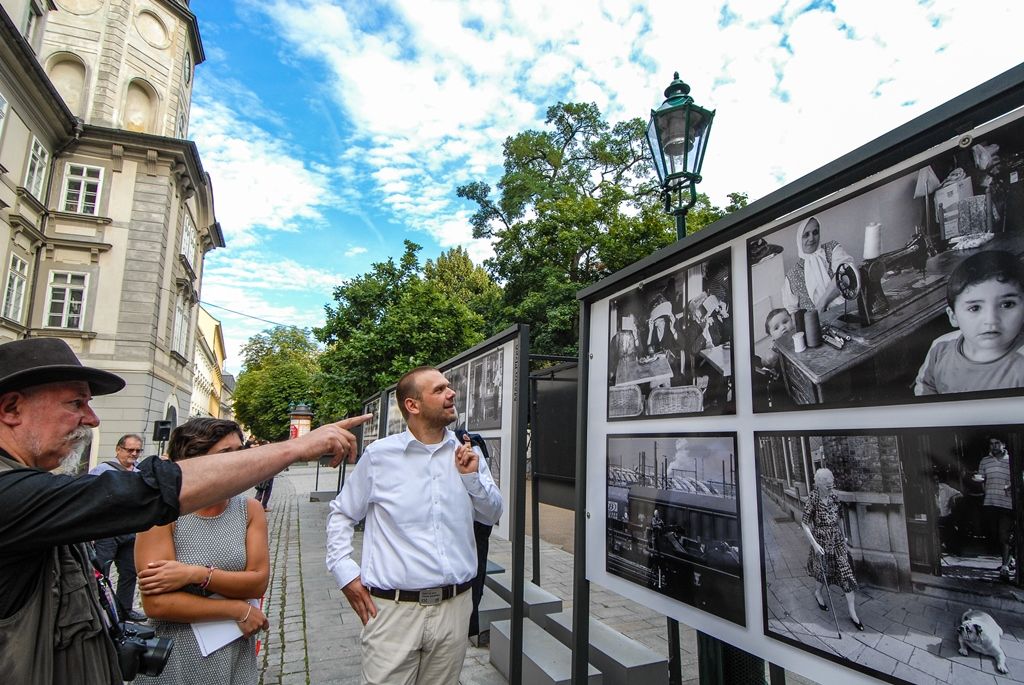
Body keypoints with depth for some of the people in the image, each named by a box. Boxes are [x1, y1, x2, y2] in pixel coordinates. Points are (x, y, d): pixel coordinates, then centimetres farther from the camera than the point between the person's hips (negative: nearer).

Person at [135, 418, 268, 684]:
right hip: (179, 662, -3)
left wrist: (197, 574, -22)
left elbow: (259, 581, -9)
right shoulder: (162, 513, -15)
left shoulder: (250, 509, -4)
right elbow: (156, 604, -19)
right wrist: (239, 610, -16)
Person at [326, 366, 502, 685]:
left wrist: (472, 477, -9)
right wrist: (345, 572, -2)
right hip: (394, 607, -3)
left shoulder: (466, 454, 2)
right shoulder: (380, 454, -6)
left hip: (455, 606, 3)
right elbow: (341, 514, 6)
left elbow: (492, 515, 6)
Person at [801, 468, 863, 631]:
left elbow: (837, 517, 12)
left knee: (846, 573, 3)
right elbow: (805, 524, -16)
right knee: (826, 571, 11)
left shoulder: (834, 495, -3)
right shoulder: (812, 499, -18)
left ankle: (852, 613, 12)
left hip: (837, 539, 4)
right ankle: (818, 592, 44)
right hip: (822, 540, -4)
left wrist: (843, 535, 14)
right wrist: (814, 544, -19)